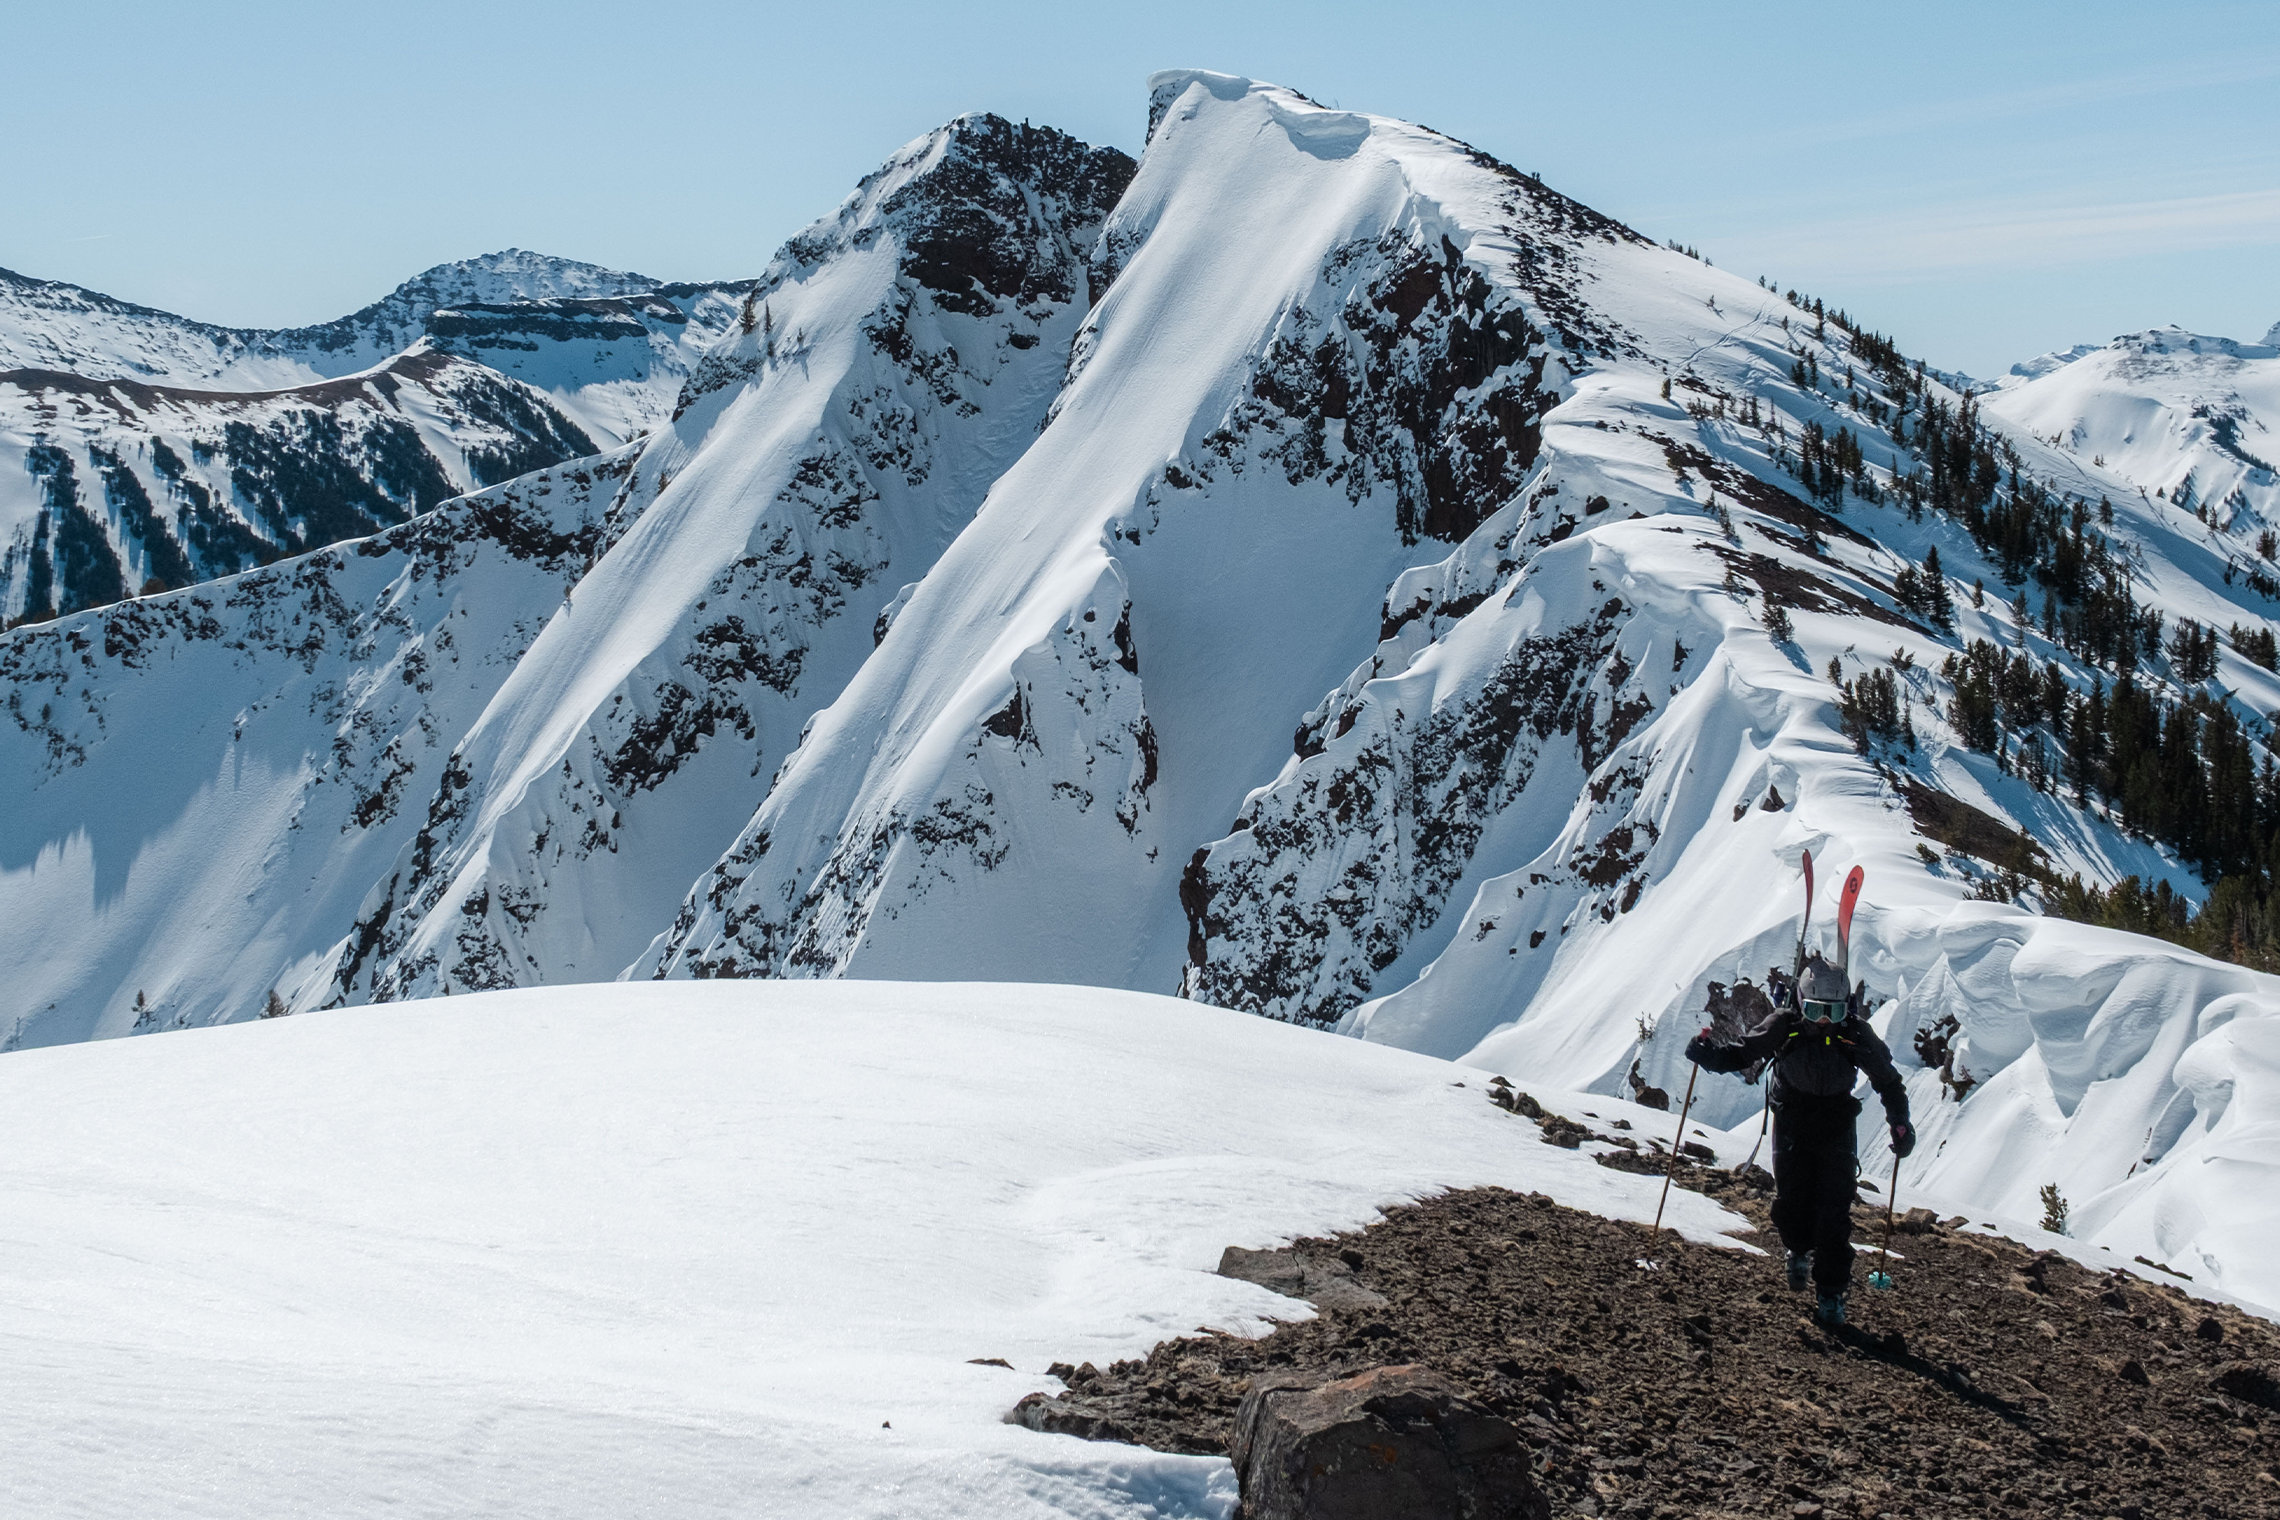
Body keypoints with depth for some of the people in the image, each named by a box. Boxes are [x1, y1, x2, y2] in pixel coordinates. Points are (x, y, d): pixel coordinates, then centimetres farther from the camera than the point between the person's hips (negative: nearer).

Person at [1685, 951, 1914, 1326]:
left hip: (1836, 1129, -1)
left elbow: (1886, 1079, -2)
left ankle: (1831, 1292, 4)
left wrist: (1900, 1124, -6)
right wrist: (1707, 1053, -22)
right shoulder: (1785, 1027, -15)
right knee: (1790, 1203, 2)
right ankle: (1800, 1251, 36)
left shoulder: (1856, 1034, -15)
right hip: (1791, 1123, 1)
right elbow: (1742, 1053, -4)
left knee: (1834, 1211, -7)